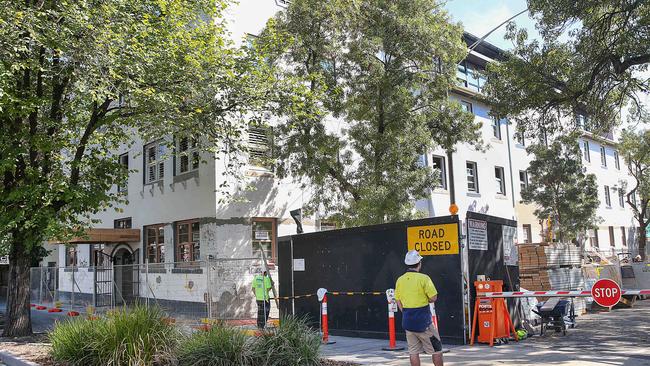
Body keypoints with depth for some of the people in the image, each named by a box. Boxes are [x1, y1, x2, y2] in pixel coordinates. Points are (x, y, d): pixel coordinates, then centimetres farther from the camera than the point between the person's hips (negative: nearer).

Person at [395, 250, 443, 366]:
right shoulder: (423, 278, -13)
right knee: (436, 349, 9)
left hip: (407, 321, 5)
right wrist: (424, 300, 7)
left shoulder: (400, 280, 3)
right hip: (423, 321, -5)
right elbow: (433, 298, -12)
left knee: (413, 352, 10)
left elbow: (398, 301, 8)